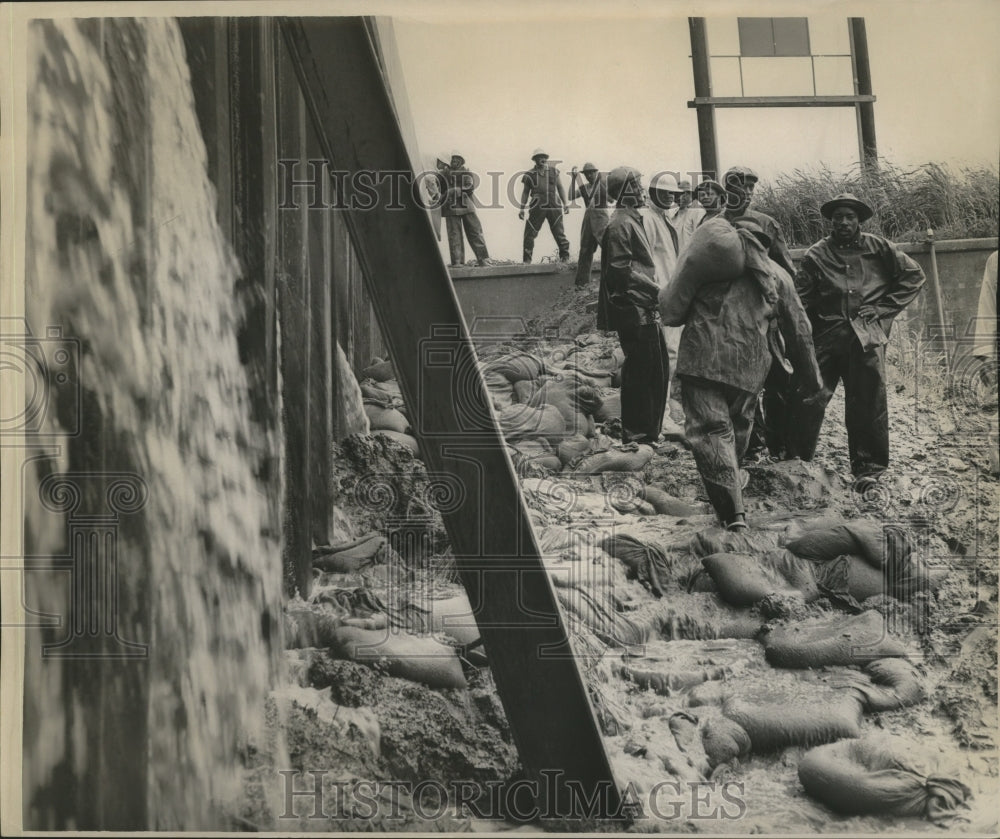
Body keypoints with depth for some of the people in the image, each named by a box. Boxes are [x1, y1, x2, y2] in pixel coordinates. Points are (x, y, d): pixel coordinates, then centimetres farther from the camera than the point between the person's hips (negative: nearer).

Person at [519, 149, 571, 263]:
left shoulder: (553, 171, 12)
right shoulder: (530, 174, 7)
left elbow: (560, 188, 17)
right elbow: (525, 192, 14)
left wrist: (565, 204, 11)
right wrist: (522, 209, 10)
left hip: (554, 207, 1)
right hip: (537, 207, -1)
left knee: (559, 232, 2)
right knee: (530, 233, -4)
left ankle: (565, 257, 12)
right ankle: (527, 260, 3)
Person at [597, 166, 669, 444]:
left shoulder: (632, 220, 20)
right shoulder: (620, 224, -12)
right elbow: (621, 270, -19)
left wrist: (654, 291, 13)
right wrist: (655, 290, -17)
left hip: (645, 310, 11)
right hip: (634, 310, -11)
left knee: (657, 371, 14)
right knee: (641, 372, -6)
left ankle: (649, 431, 24)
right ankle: (637, 434, 1)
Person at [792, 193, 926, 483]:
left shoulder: (879, 248, 9)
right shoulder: (816, 255, 8)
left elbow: (914, 276, 14)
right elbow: (801, 299, 3)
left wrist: (884, 309, 5)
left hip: (867, 336, 0)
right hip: (826, 336, 0)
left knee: (868, 402, -1)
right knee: (810, 398, -2)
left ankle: (868, 466, 10)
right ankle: (797, 459, 13)